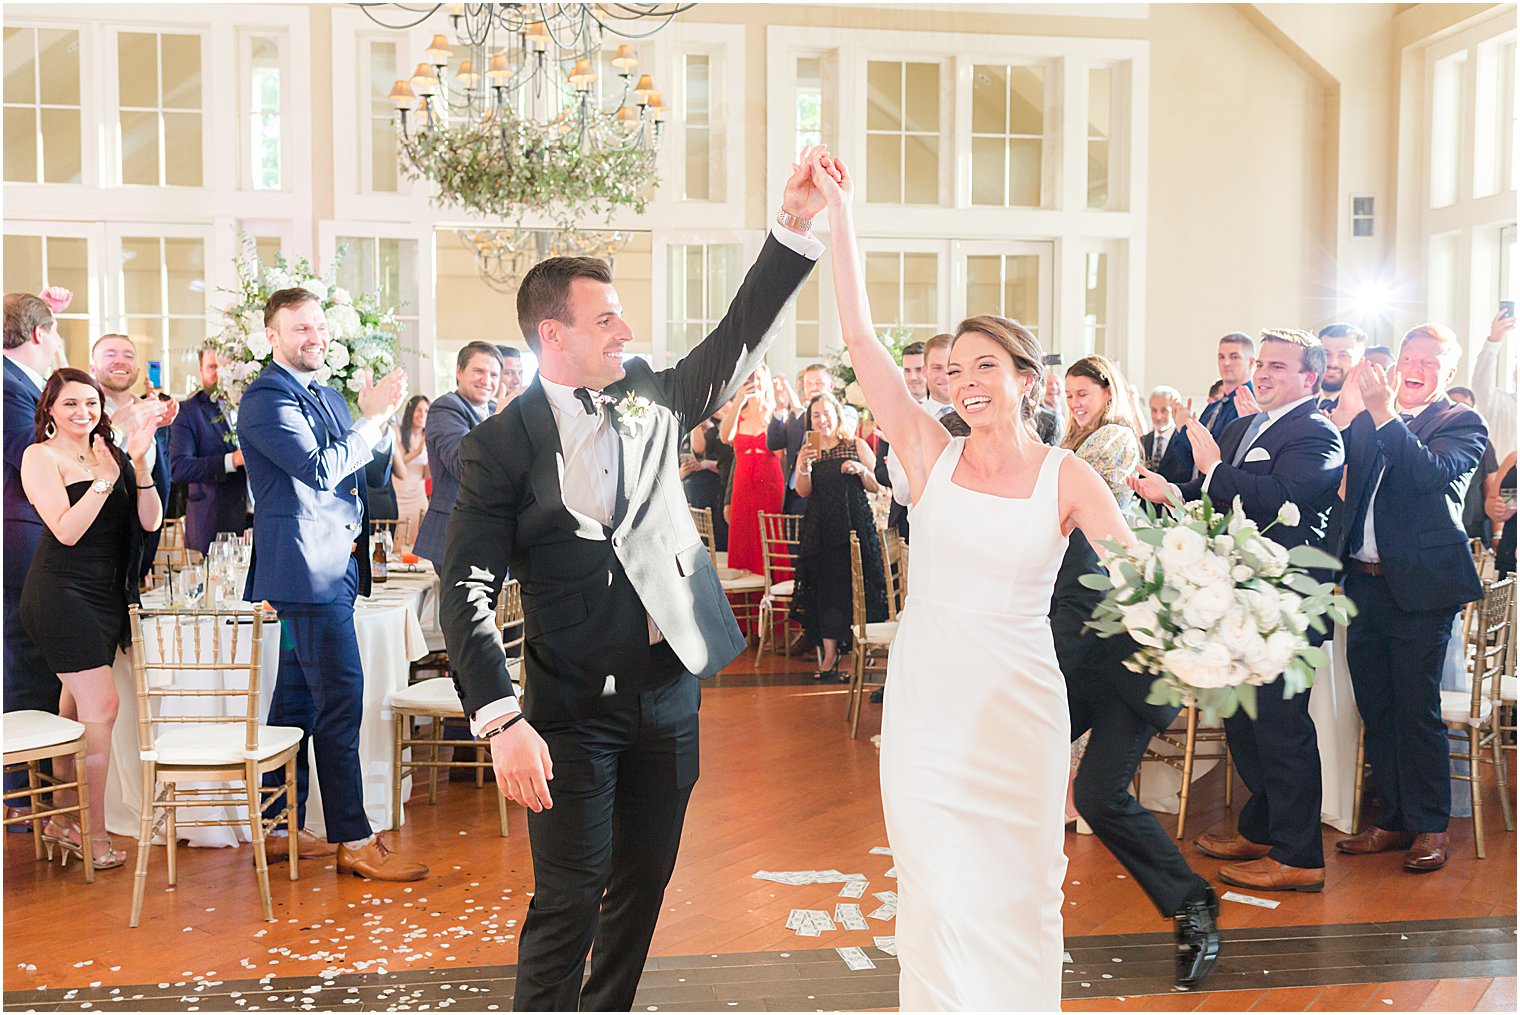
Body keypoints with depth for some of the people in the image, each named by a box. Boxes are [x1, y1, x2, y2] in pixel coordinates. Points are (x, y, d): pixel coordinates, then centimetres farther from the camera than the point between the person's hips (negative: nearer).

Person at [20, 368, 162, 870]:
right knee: (102, 706, -11)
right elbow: (66, 531, -14)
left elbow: (150, 522, 4)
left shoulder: (109, 454, 13)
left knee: (79, 708, 11)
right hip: (61, 593, -6)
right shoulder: (40, 456, -3)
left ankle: (62, 820, 22)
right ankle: (95, 835, -3)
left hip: (106, 596, 6)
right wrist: (104, 479, -20)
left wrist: (139, 464, -8)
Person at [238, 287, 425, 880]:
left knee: (297, 699, 13)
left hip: (335, 568, 10)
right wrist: (375, 417, -14)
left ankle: (283, 831, 22)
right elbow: (320, 469, -19)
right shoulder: (266, 399, -9)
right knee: (340, 700, -8)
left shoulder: (328, 397, 19)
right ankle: (355, 841, -1)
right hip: (307, 570, -9)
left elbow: (358, 470, 22)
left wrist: (378, 414, 5)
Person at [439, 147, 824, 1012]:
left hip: (670, 693, 5)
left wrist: (797, 225, -11)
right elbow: (468, 593, -12)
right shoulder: (501, 446, -8)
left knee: (643, 884, 16)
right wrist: (501, 720, -21)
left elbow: (740, 342, 0)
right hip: (575, 710, -5)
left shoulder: (651, 400, 6)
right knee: (569, 900, -1)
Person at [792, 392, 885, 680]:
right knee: (825, 589, 1)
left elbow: (875, 488, 6)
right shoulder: (808, 451, 13)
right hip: (820, 531, 2)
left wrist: (861, 470, -12)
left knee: (855, 587, -3)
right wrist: (805, 466, -15)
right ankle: (829, 654, 5)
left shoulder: (857, 445, 6)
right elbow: (803, 491, 2)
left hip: (854, 525, -2)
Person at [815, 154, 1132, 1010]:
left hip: (1017, 708, -1)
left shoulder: (1067, 477, -2)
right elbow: (859, 334, -5)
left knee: (1017, 891, 12)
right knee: (936, 891, 8)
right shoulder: (931, 454, -1)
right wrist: (841, 210, -6)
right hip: (924, 704, 1)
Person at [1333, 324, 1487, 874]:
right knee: (1376, 711, 12)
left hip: (1420, 586, -5)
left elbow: (1431, 473, -19)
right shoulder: (1367, 420, 15)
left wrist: (1383, 414, -23)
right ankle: (1392, 820, 24)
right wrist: (1347, 411, -7)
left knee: (1418, 710, -1)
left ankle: (1430, 827, 14)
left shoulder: (1462, 423, -1)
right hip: (1365, 582, 5)